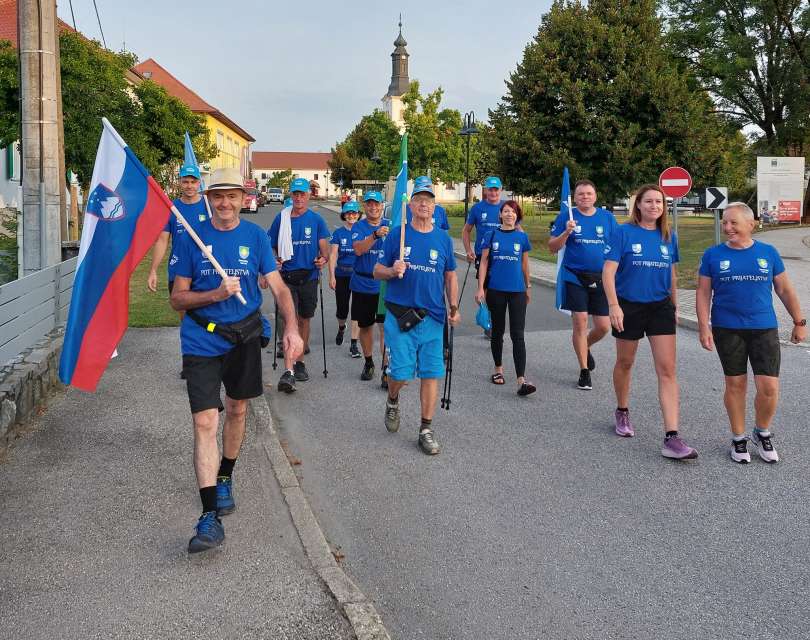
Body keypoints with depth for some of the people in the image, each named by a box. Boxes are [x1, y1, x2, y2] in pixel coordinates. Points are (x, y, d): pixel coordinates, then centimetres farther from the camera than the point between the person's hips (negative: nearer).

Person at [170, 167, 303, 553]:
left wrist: (292, 327, -20)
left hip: (244, 335, 3)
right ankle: (210, 516, -11)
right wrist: (215, 295, -21)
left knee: (237, 410, 17)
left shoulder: (256, 236, 1)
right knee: (205, 422, -11)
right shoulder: (191, 238, -3)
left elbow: (278, 287, -4)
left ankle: (224, 480, 41)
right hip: (202, 340, -2)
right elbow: (177, 298, -2)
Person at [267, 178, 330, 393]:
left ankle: (299, 362, 32)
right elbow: (272, 246, 10)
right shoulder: (281, 218, 4)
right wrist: (275, 260, -10)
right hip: (287, 276, -2)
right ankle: (288, 372, -19)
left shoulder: (316, 219, 5)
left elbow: (323, 244, 1)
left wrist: (323, 258, -20)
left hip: (309, 277, 2)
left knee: (304, 320, 14)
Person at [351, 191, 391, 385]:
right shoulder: (359, 227, 2)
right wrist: (376, 235, -30)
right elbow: (358, 249, -17)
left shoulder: (390, 226, 3)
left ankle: (387, 370, -8)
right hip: (362, 285, 2)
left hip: (385, 284, -1)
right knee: (365, 325, 14)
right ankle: (368, 363, 32)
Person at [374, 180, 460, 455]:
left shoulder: (443, 239, 9)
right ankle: (392, 401, 31)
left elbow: (450, 276, 15)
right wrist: (393, 271, -16)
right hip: (400, 316, -2)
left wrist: (454, 307, 4)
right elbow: (377, 271, 6)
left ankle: (426, 430, 13)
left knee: (431, 373, 2)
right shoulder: (397, 235, 2)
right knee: (401, 373, -4)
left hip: (433, 317, 2)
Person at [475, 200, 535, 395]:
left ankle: (521, 381, -13)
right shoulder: (492, 236, 3)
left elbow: (524, 264, 14)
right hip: (496, 290, 0)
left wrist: (528, 287, 20)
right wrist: (480, 288, -4)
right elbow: (484, 263, 2)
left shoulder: (522, 237, 5)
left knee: (517, 334, -7)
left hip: (517, 290, 0)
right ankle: (498, 369, 30)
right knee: (497, 330, 12)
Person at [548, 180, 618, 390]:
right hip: (575, 277, -2)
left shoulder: (607, 217, 6)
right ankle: (584, 372, 9)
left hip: (601, 278, 2)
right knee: (580, 323, -5)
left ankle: (585, 347, 36)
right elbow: (552, 248, 0)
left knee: (603, 327, 2)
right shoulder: (566, 216, 1)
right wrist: (566, 232, -17)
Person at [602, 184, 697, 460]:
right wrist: (614, 305, -21)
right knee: (625, 363, 15)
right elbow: (608, 271, -12)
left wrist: (674, 306, 19)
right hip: (629, 307, -3)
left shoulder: (668, 237, 5)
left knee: (667, 370, -7)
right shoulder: (624, 232, -7)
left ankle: (672, 437, -10)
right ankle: (622, 412, 41)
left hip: (660, 308, 3)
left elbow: (672, 275, 15)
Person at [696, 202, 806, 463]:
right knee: (735, 384, 7)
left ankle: (762, 433, 22)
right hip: (727, 330, 0)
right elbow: (703, 293, 1)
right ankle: (739, 438, 24)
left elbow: (785, 290, 10)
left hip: (764, 329, 1)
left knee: (769, 387, -5)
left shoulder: (768, 253, 4)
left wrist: (799, 322, 11)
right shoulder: (713, 255, 1)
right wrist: (704, 327, -8)